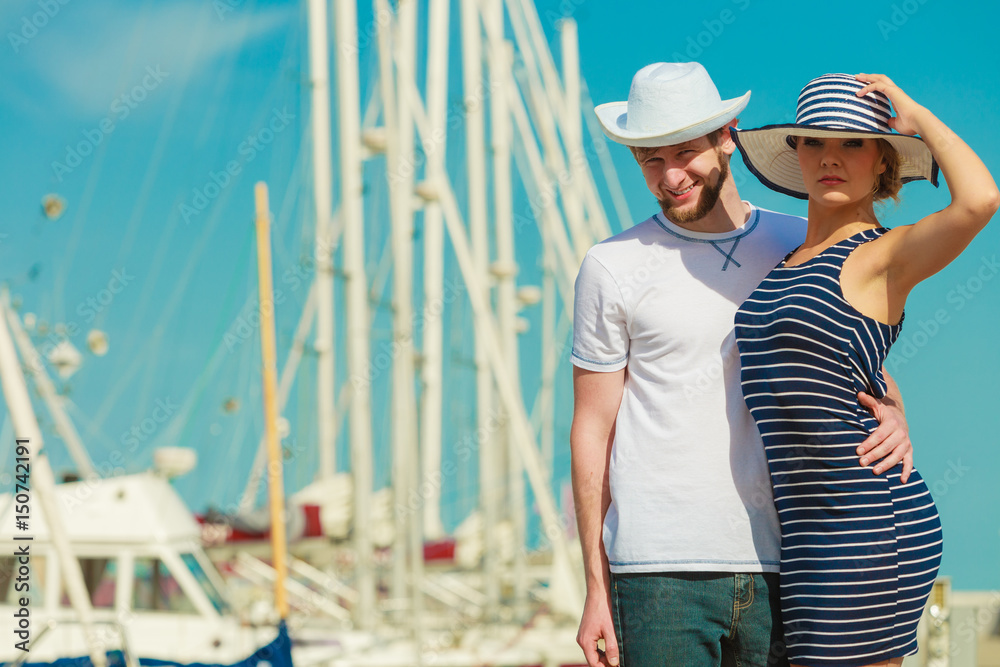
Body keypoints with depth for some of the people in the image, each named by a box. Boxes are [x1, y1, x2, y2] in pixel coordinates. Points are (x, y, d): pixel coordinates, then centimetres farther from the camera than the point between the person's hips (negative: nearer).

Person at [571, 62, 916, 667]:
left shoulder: (801, 245, 11)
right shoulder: (614, 267, 3)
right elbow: (593, 430, 5)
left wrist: (893, 415, -8)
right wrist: (597, 587, 1)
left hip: (779, 564, 3)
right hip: (660, 570, -2)